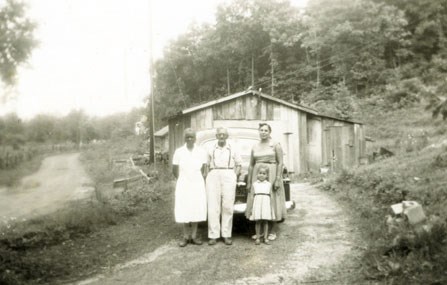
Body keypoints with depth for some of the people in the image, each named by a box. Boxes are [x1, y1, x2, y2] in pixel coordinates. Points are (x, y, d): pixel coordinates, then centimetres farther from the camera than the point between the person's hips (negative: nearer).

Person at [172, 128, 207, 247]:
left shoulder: (201, 152, 0)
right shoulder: (179, 152, -3)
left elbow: (204, 169, 9)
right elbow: (174, 170, 5)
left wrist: (200, 178, 4)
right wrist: (181, 179, 9)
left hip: (197, 184, 1)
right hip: (183, 184, -1)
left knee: (196, 209, 1)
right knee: (184, 210, -1)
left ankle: (194, 236, 11)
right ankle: (186, 236, 9)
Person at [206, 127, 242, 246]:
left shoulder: (233, 149, 13)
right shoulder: (211, 150, 14)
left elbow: (238, 165, 13)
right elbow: (207, 166, 17)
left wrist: (234, 178, 0)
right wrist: (209, 177, 2)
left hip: (229, 176, 0)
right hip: (213, 177, 1)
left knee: (228, 207, -5)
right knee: (213, 207, -6)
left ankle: (227, 235, 1)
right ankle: (213, 235, -4)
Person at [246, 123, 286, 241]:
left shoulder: (276, 145, -1)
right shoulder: (255, 147, 11)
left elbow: (280, 163, -6)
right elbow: (251, 165, 12)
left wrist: (278, 179, -16)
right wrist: (249, 182, 7)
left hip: (271, 175, -4)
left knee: (272, 201, -1)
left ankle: (273, 232, 8)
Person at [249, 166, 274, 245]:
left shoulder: (269, 184, 10)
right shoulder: (255, 184, 9)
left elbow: (270, 196, 10)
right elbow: (253, 196, 9)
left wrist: (271, 207, 6)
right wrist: (251, 207, 4)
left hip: (266, 203, 0)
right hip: (257, 203, 0)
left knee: (265, 221, 2)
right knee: (258, 221, 0)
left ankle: (266, 238, 9)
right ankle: (258, 238, 7)